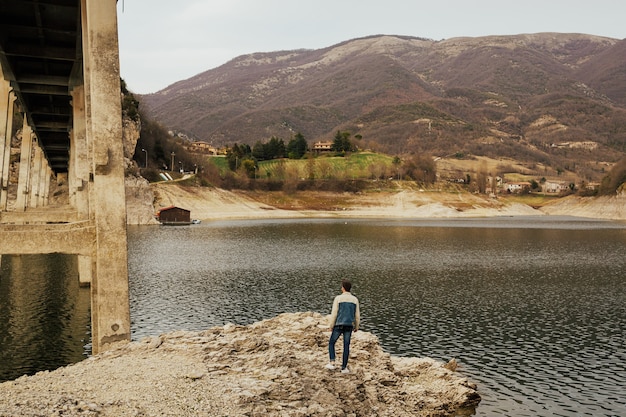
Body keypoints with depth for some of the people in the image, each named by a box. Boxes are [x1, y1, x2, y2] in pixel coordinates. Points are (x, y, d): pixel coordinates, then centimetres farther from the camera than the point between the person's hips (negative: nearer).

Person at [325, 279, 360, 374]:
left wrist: (331, 326, 1)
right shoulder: (355, 299, 4)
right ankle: (344, 368, 5)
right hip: (349, 327, 2)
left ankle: (332, 363, 1)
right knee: (346, 347, 8)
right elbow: (357, 315, 7)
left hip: (339, 325, -2)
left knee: (331, 343, 14)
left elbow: (334, 313, -9)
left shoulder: (338, 298, -7)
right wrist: (356, 327, 22)